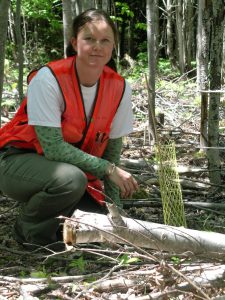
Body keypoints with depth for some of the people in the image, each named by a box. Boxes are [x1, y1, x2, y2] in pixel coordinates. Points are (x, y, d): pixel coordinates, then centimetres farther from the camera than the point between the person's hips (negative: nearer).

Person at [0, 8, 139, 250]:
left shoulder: (119, 87, -9)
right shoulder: (48, 79, -24)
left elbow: (113, 149, -2)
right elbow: (53, 148, -26)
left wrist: (113, 208, -8)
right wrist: (108, 169, -25)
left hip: (75, 166, 5)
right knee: (70, 179, -37)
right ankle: (30, 229, -6)